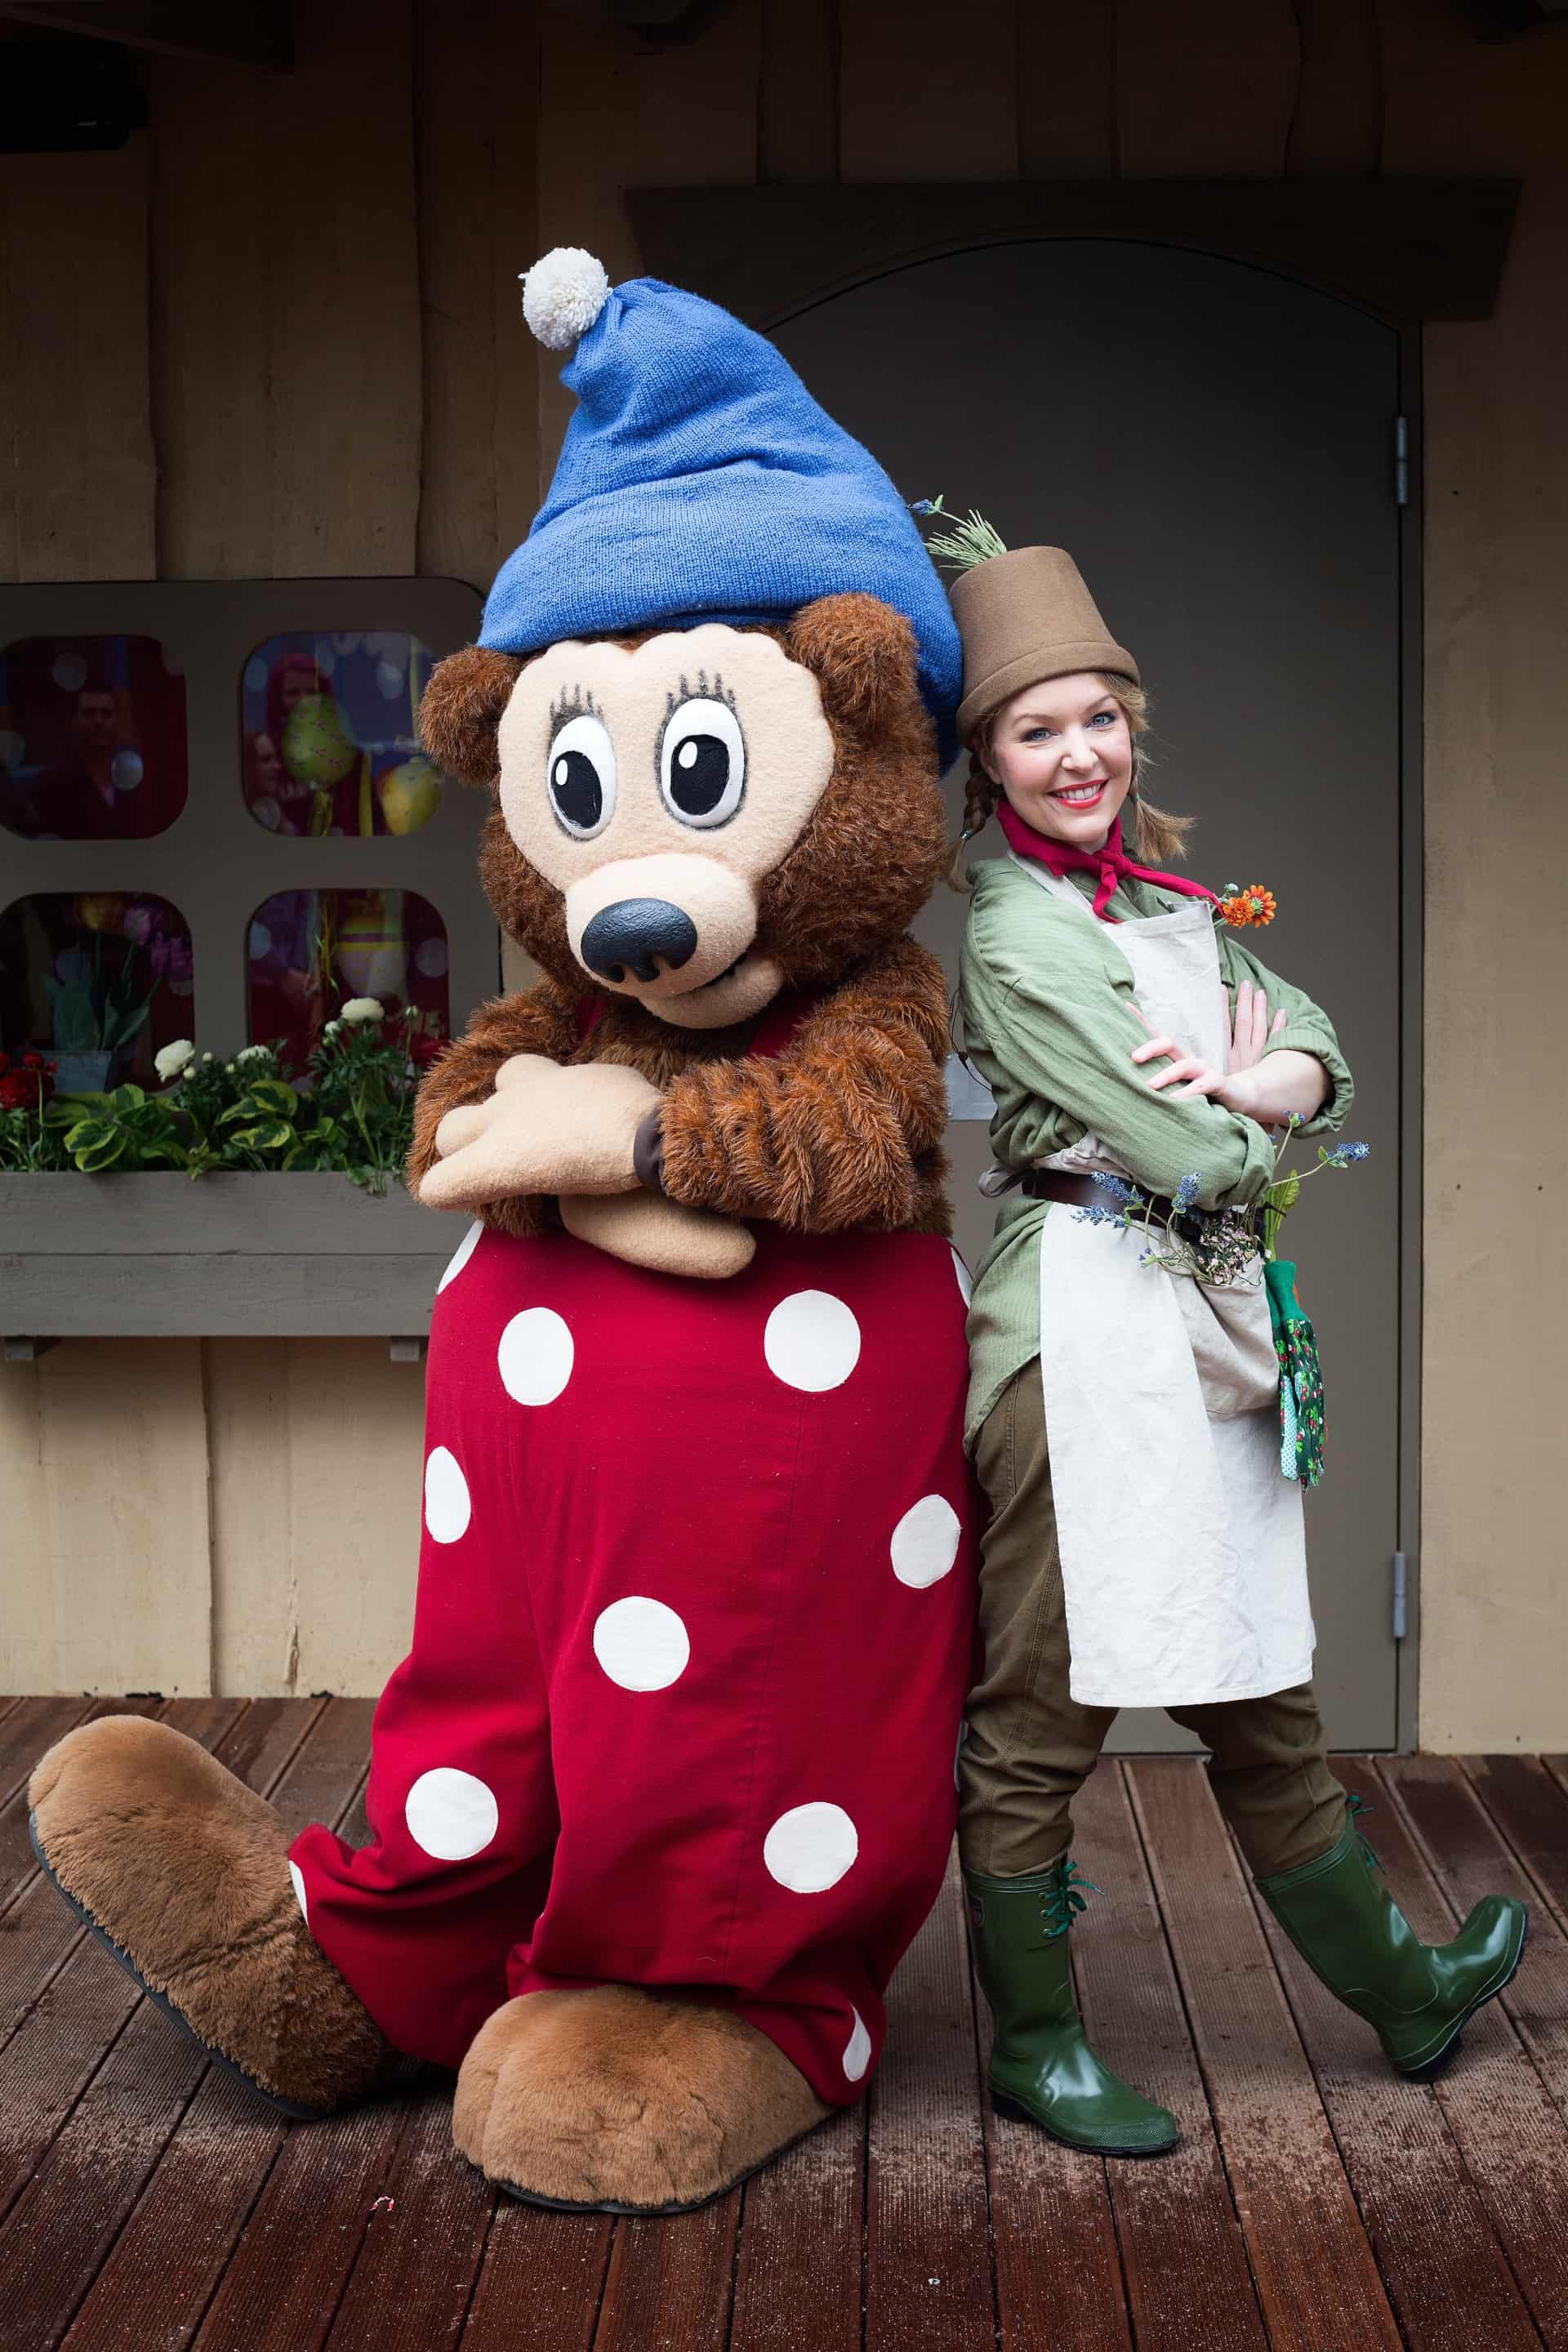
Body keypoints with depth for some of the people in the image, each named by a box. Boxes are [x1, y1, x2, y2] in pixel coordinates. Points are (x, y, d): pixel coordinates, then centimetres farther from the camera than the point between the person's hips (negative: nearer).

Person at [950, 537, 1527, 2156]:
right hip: (1083, 1332, -9)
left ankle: (1398, 1993, 34)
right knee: (1040, 1718, 3)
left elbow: (1317, 1047, 9)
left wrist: (1240, 1089, -11)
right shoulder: (1017, 936, -14)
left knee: (1262, 1700, 20)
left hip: (1206, 1323, 9)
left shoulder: (1168, 898, 13)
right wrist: (1236, 1102, 3)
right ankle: (1035, 2049, 19)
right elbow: (1198, 1160, -18)